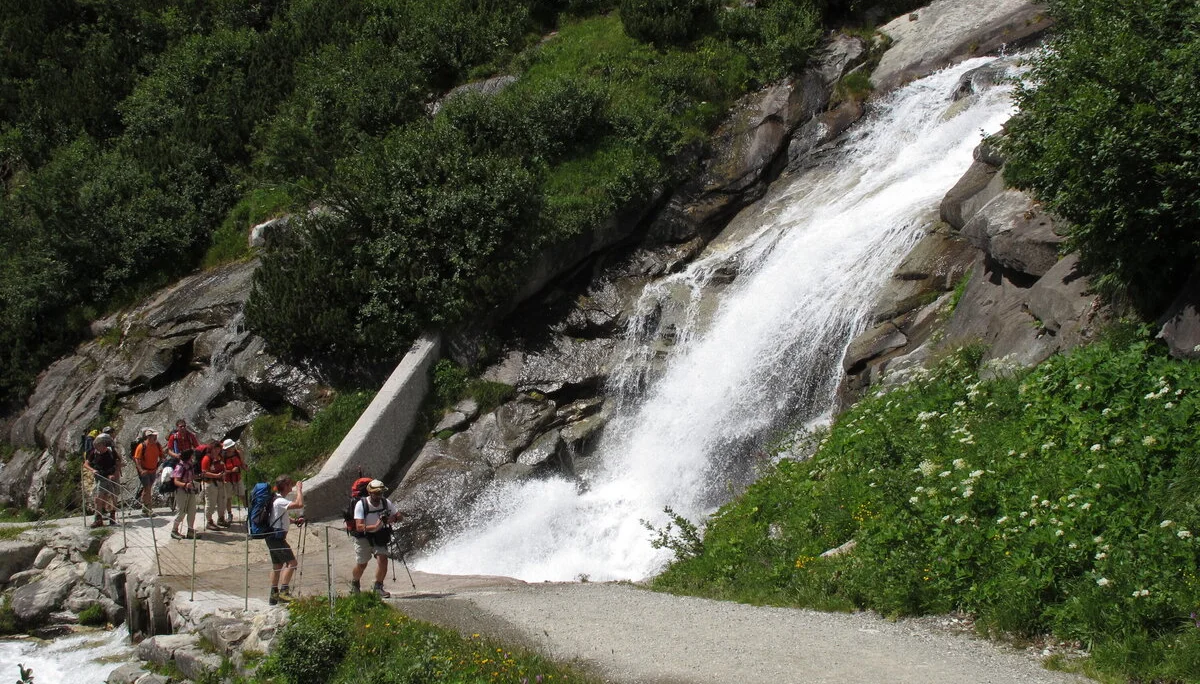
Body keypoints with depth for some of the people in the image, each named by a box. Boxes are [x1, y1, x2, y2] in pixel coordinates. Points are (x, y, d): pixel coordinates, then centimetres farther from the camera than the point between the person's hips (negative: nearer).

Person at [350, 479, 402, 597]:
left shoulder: (386, 502, -10)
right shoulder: (361, 505, -22)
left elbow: (398, 515, 1)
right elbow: (359, 527, -29)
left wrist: (392, 519, -23)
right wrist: (374, 527, -44)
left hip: (380, 537, 2)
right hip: (363, 538, -2)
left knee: (382, 559, -18)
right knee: (361, 564, 8)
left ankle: (378, 587, -2)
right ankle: (355, 583, 40)